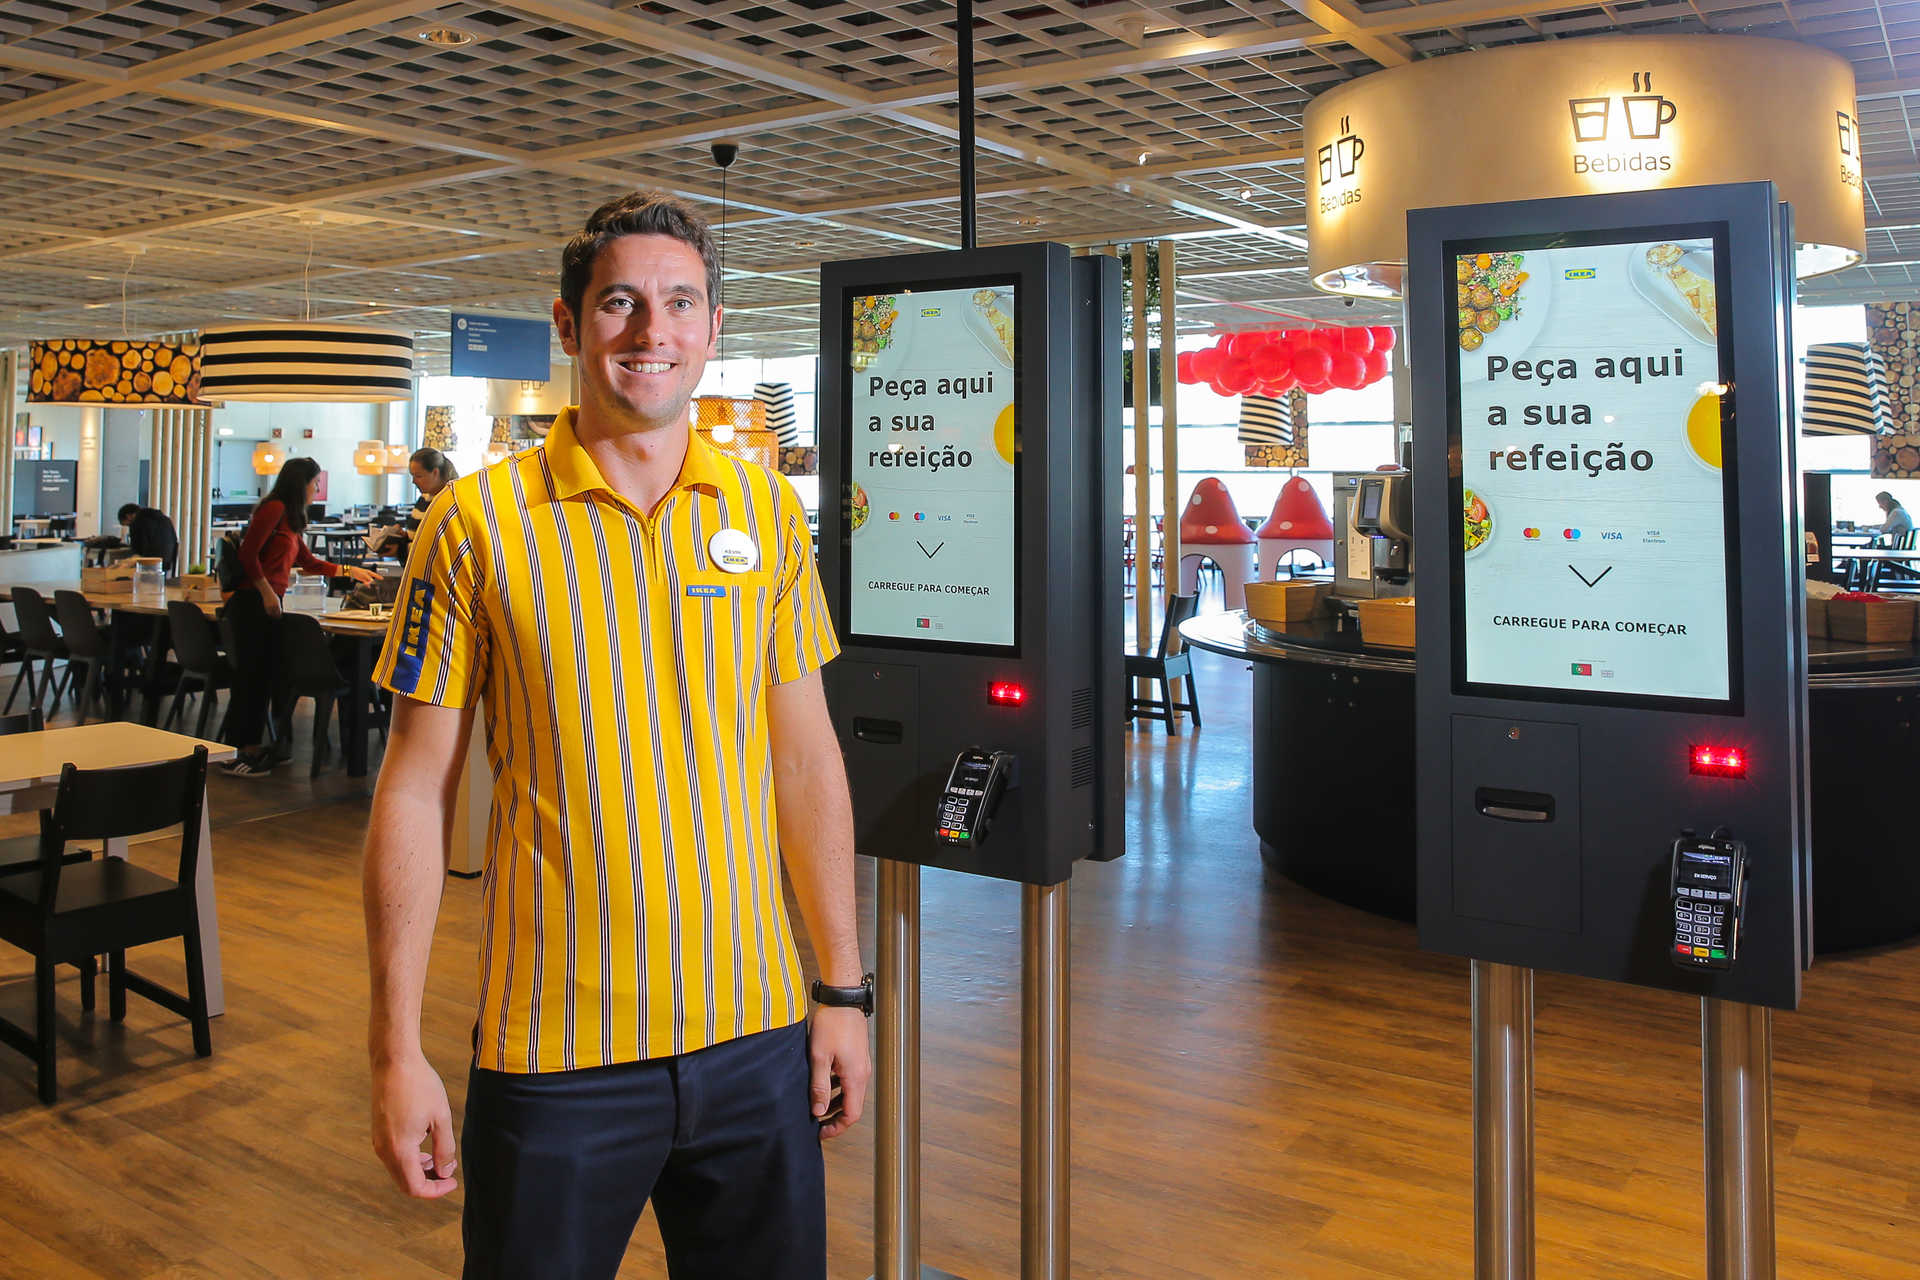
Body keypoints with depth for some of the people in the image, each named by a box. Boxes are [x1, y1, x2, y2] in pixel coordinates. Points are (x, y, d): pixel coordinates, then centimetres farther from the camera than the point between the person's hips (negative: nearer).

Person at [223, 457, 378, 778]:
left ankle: (251, 747, 21)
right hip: (253, 603, -10)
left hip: (270, 606, 10)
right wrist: (267, 592, -17)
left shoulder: (290, 518, 20)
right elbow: (248, 553, -16)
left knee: (266, 677, 12)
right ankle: (235, 754, -1)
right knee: (251, 676, -6)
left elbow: (308, 562, 28)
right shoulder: (274, 508, -9)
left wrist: (350, 570, 29)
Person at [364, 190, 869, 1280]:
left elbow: (806, 758, 6)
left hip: (757, 1033, 3)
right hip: (551, 1049, -2)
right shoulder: (480, 519, -5)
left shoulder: (769, 511, 2)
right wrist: (398, 1047, -6)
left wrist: (844, 986, 5)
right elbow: (417, 789, -4)